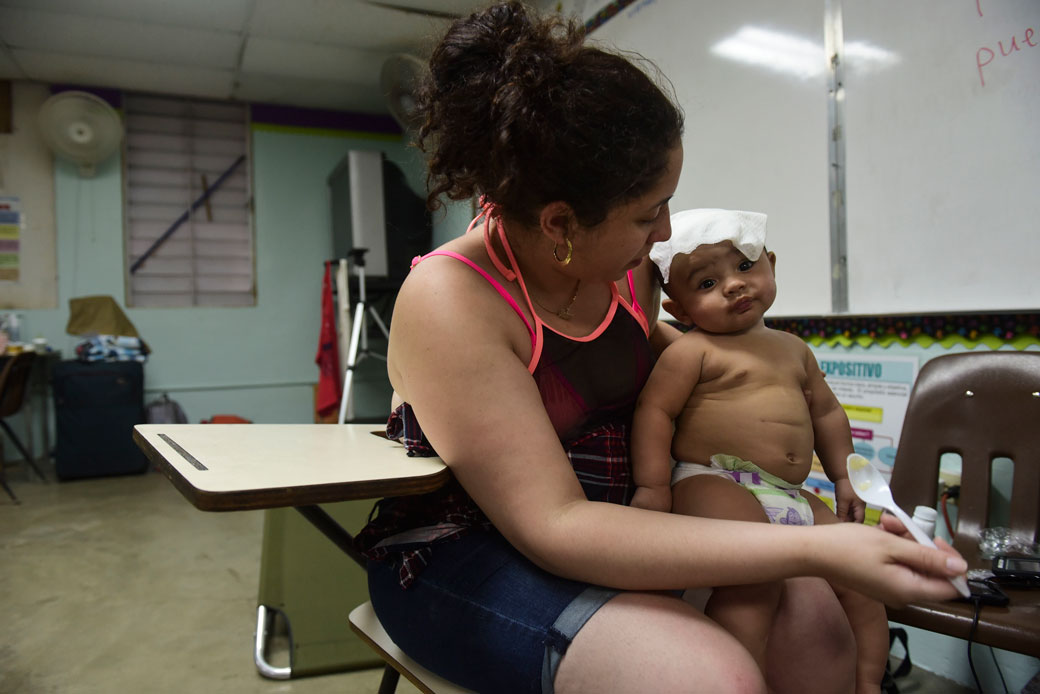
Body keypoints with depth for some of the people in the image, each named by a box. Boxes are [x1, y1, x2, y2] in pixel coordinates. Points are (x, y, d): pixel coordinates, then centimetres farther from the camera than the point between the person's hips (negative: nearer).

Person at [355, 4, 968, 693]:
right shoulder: (449, 300, -23)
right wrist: (814, 548, -32)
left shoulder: (625, 267, -1)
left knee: (814, 617, -15)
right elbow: (554, 526, -29)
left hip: (611, 520, 6)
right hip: (463, 552, -6)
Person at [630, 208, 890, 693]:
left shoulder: (792, 347, 21)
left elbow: (826, 412, 29)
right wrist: (653, 486, -17)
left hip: (793, 495, 8)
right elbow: (654, 410, -10)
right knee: (754, 581, -31)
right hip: (714, 484, -8)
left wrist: (845, 476, 21)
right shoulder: (692, 350, -3)